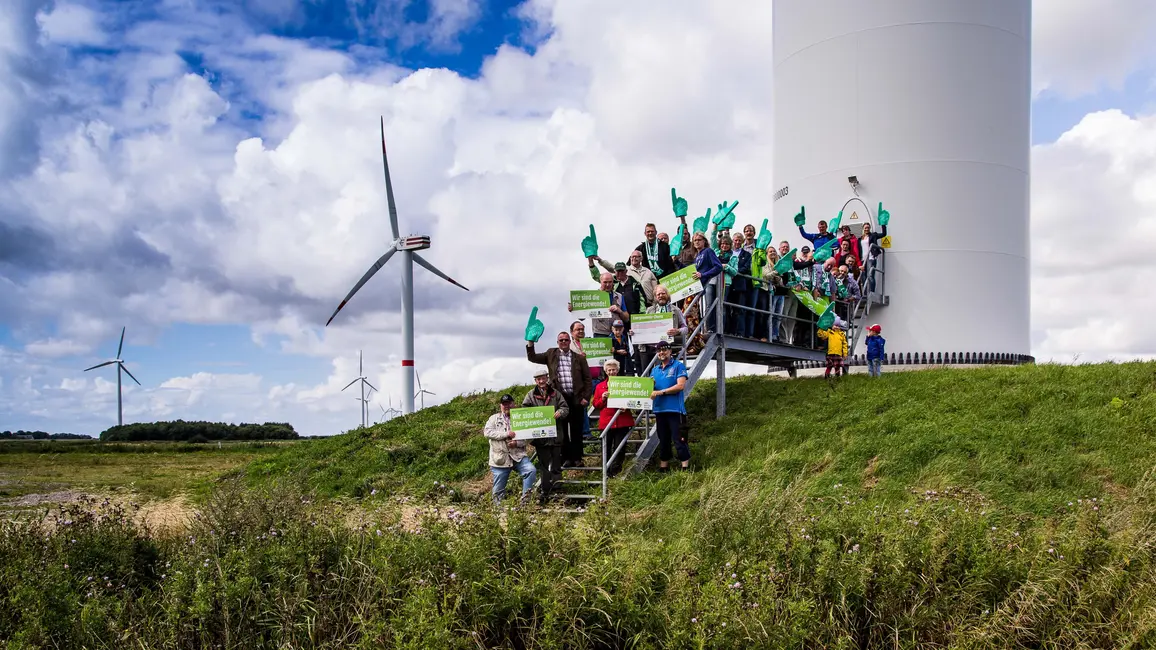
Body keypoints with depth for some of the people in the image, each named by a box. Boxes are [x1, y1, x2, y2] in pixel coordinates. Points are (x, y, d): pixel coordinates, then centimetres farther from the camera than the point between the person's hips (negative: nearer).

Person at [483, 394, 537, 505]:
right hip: (500, 458, -1)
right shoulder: (494, 418, 11)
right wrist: (506, 434, -14)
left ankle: (525, 499, -16)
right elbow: (487, 432, -6)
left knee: (531, 471, -24)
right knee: (498, 491, -1)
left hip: (518, 455, 1)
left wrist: (517, 443, -14)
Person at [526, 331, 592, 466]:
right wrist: (530, 342, -6)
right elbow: (532, 358, 8)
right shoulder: (551, 354, 9)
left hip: (576, 398, 0)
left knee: (576, 429, 4)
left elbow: (587, 378, 6)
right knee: (561, 430, 4)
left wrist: (586, 397, -2)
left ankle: (577, 458, 12)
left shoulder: (579, 357, 7)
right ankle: (566, 458, 11)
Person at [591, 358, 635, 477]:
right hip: (606, 422, 1)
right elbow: (595, 404, 11)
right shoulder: (600, 386, 12)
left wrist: (626, 406, -10)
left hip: (622, 422, -1)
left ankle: (615, 471, 12)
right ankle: (606, 473, 8)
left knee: (619, 448, 2)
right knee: (606, 449, 0)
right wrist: (603, 399, -8)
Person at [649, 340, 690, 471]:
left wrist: (660, 392, -15)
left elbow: (680, 385, -13)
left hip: (675, 409, -6)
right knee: (663, 440, 13)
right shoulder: (655, 370, 17)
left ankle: (685, 468, -4)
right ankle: (663, 467, 21)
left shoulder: (678, 366, -2)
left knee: (679, 439, -7)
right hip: (659, 409, 6)